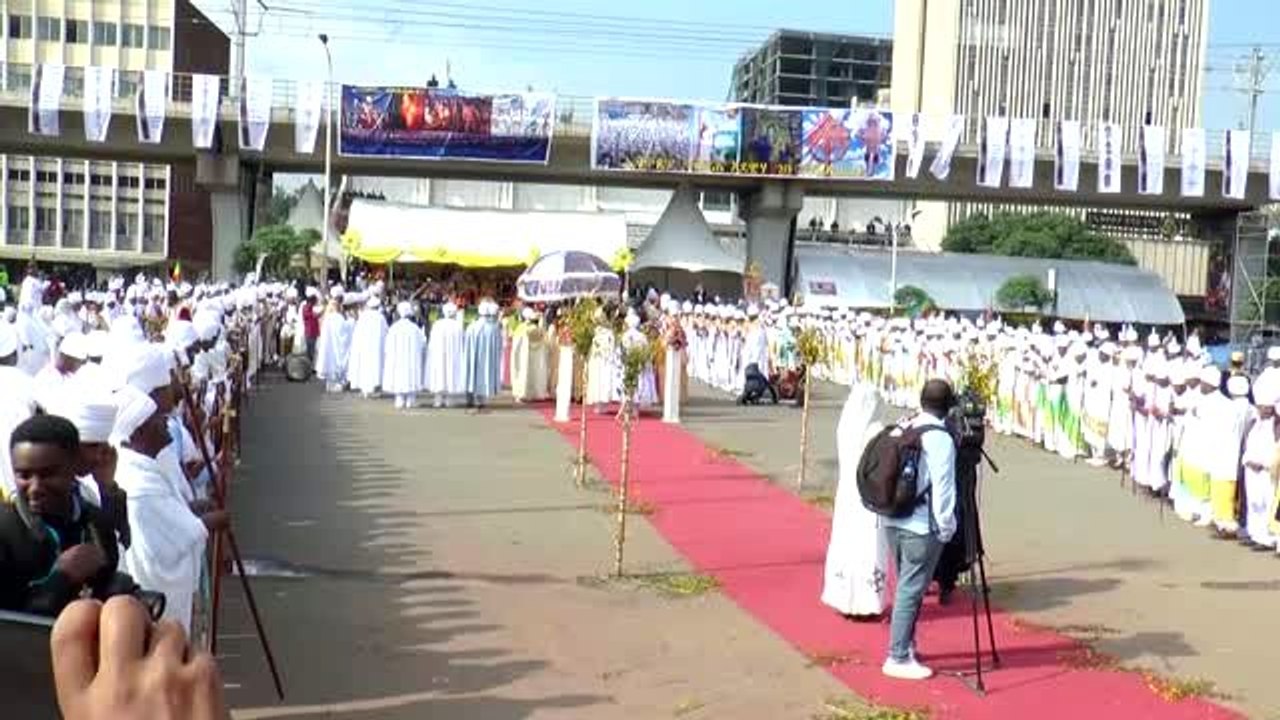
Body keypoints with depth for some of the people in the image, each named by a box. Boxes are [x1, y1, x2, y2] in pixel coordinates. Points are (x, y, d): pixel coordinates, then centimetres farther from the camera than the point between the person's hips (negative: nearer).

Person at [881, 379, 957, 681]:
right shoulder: (940, 438, -14)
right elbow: (942, 487, -15)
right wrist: (946, 527, -7)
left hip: (893, 521, 8)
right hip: (921, 527, -8)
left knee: (907, 586, 19)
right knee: (910, 590, -3)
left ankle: (906, 645, 29)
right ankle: (898, 658, 0)